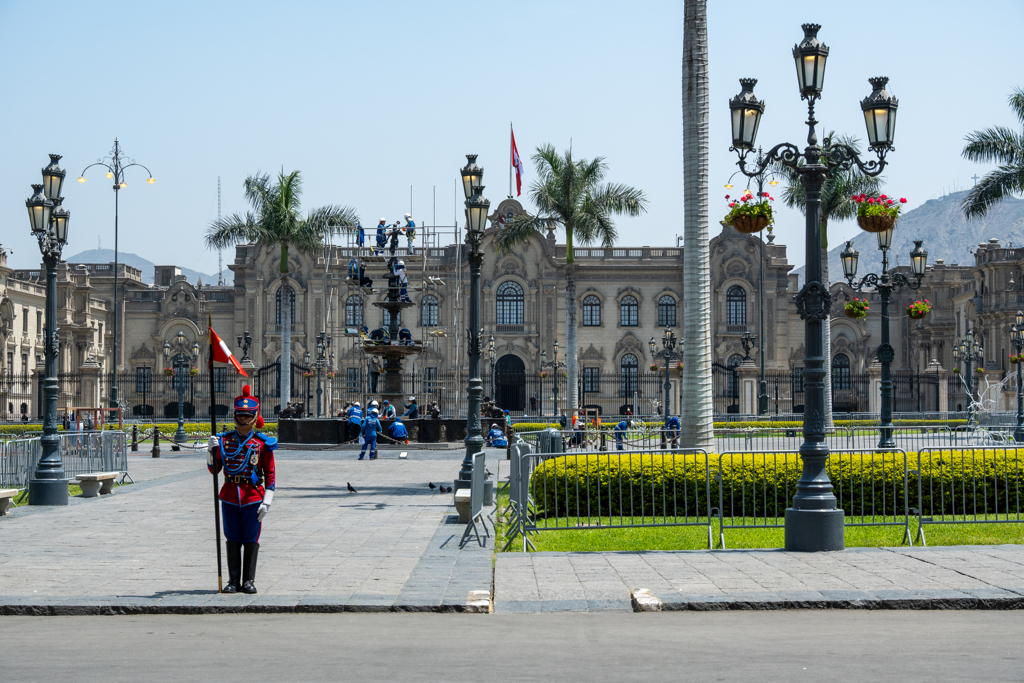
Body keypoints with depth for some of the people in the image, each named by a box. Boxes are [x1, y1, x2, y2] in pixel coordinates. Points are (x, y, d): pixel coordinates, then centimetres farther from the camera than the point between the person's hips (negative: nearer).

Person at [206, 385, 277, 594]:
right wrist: (212, 450, -13)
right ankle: (233, 581, 10)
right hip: (230, 497, 2)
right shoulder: (224, 440, 4)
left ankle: (249, 581, 9)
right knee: (232, 540, 4)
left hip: (253, 498, -2)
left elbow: (270, 475, 0)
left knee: (251, 540, 2)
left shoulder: (262, 443, -1)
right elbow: (214, 469, 5)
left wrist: (266, 502, -7)